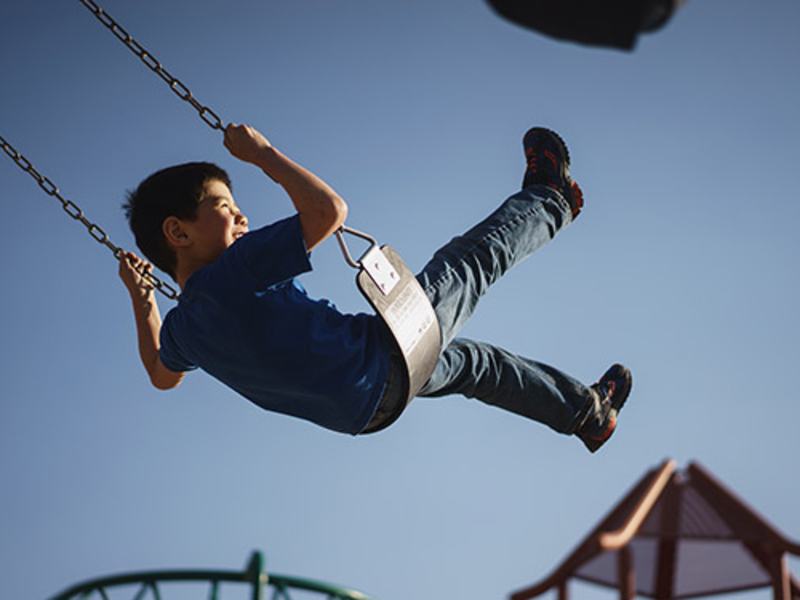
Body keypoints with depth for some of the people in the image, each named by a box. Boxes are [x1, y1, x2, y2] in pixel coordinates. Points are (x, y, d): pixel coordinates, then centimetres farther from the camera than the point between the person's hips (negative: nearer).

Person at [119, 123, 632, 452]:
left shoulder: (182, 327, -3)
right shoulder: (238, 271, -30)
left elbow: (162, 376, 20)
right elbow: (330, 209, -31)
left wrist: (141, 298, 24)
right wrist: (262, 153, -20)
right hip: (386, 357, -9)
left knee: (469, 360, 31)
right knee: (475, 259, 11)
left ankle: (589, 412, 48)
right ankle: (549, 201, 42)